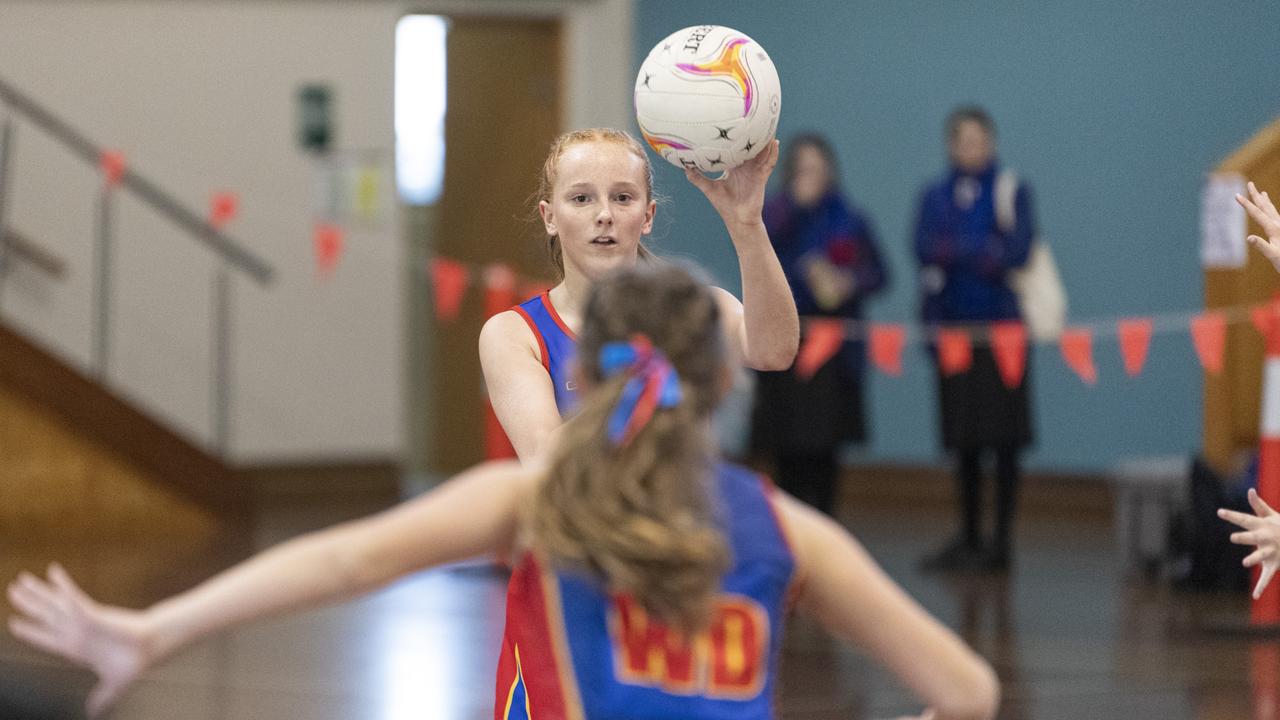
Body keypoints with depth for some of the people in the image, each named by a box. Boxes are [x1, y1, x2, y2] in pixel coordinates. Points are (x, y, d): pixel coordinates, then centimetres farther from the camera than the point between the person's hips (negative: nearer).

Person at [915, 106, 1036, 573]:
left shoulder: (1012, 192, 2)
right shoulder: (935, 197, 12)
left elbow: (1017, 251, -11)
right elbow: (925, 249, -2)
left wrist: (953, 250, -9)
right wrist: (983, 253, -12)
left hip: (1000, 325, -3)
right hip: (952, 325, 3)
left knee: (1004, 439, -5)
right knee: (964, 443, 8)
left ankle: (1002, 541, 0)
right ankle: (969, 539, 16)